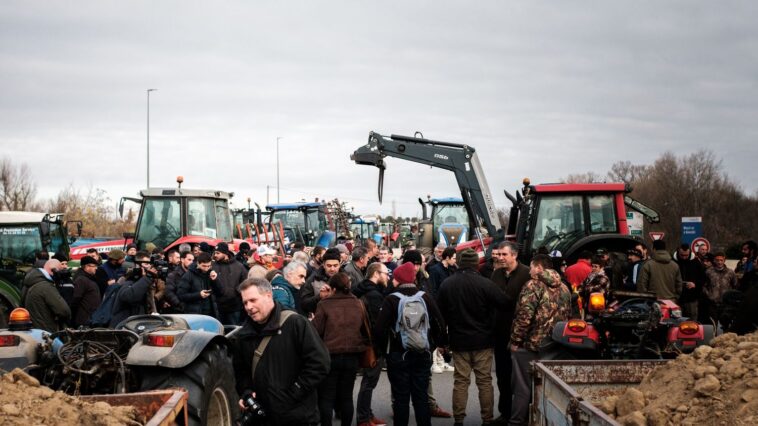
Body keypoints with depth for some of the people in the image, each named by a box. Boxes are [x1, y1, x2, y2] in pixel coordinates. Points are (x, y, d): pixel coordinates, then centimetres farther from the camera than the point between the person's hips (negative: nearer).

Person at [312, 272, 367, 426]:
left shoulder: (324, 304, -9)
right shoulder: (358, 304, 3)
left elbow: (316, 331, -7)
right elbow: (366, 330, 10)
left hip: (330, 355, -4)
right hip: (352, 356, 4)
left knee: (326, 397, 5)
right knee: (346, 396, 13)